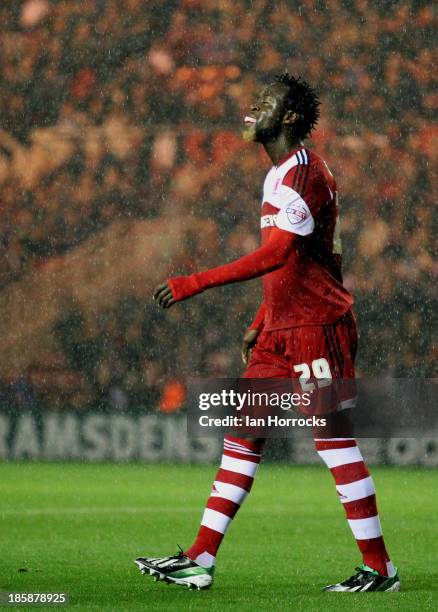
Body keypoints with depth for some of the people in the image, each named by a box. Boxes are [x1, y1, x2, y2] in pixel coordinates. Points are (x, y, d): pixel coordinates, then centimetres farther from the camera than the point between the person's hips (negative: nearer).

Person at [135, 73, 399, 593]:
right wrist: (258, 325, 21)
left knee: (336, 443, -6)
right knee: (242, 437, 7)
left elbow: (277, 254, -25)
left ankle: (379, 569, 1)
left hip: (318, 327, -10)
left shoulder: (304, 171, -14)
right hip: (281, 331, 10)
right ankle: (200, 561, 8)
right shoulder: (278, 175, 17)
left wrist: (193, 284, -24)